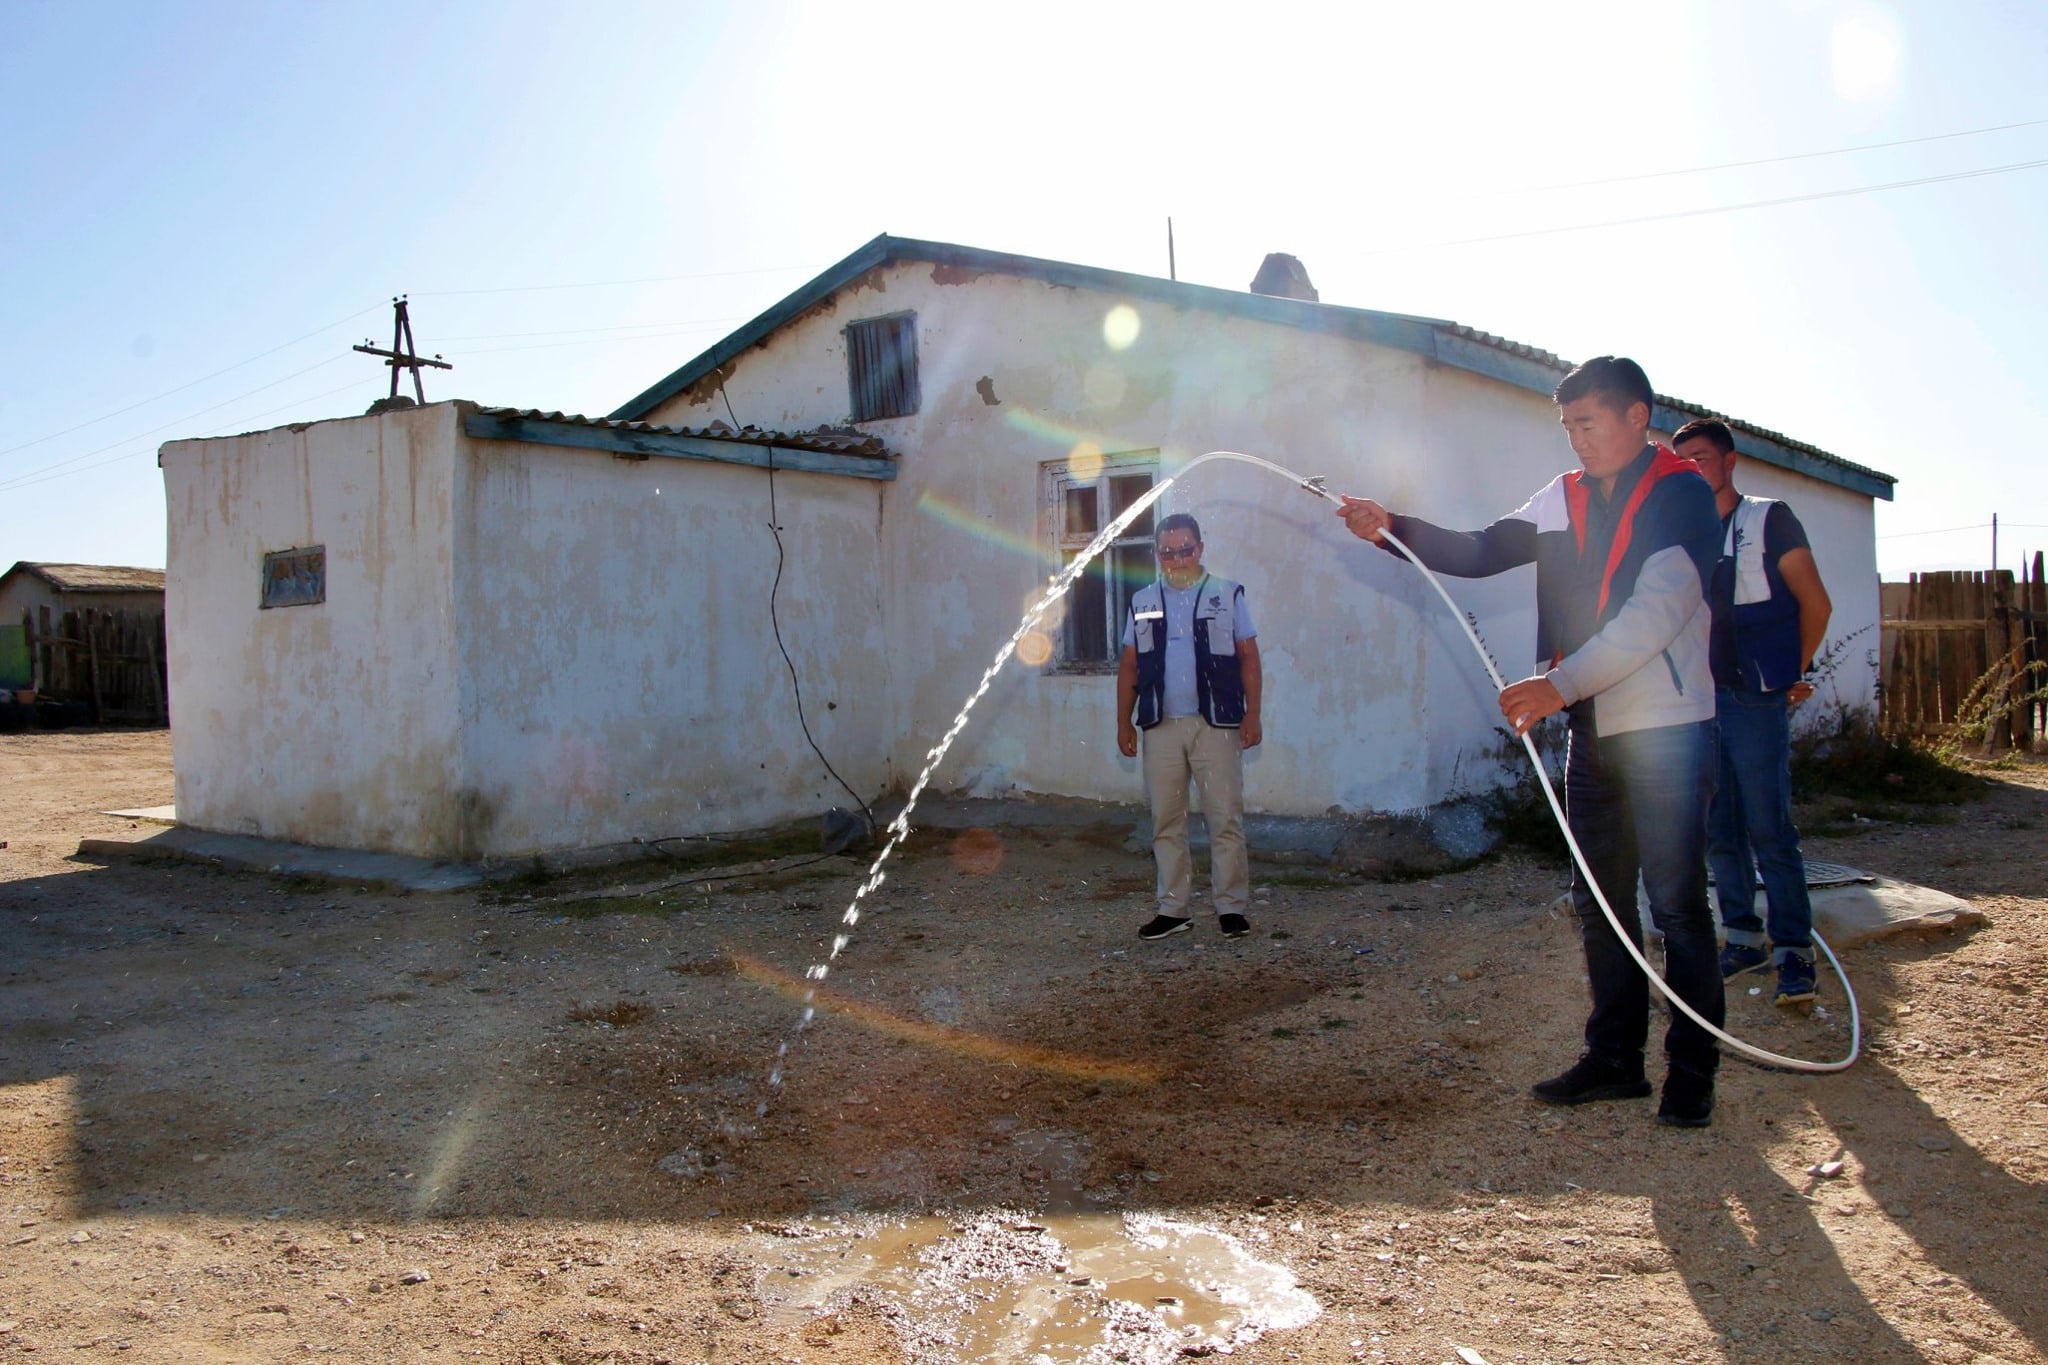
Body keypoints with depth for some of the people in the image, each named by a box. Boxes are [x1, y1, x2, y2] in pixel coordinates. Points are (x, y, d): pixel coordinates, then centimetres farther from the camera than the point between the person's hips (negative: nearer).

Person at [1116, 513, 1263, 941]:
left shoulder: (1227, 595, 4)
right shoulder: (1143, 601, 12)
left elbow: (1249, 658, 2)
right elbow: (1129, 665, 13)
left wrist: (1252, 714, -6)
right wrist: (1124, 721, 8)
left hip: (1216, 724, -3)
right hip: (1161, 725, 3)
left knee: (1226, 818, -3)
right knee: (1166, 821, 6)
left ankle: (1231, 907, 3)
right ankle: (1172, 908, 14)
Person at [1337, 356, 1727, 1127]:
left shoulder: (1682, 495, -9)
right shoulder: (1563, 499, 10)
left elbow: (1658, 611, -20)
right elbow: (1481, 553, 8)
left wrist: (1562, 683, -27)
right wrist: (1392, 529, -6)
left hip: (1666, 728, -6)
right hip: (1592, 731, 7)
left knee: (1676, 903, -1)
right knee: (1599, 901, 12)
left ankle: (1693, 1069, 11)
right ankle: (1615, 1058, 23)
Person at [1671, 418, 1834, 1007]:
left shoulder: (1769, 519, 0)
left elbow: (1815, 603, 0)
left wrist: (1793, 673, 2)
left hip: (1757, 700, -5)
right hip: (1701, 701, 5)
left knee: (1770, 832, -8)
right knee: (1719, 832, 7)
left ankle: (1795, 953, -2)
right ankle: (1744, 938, 18)